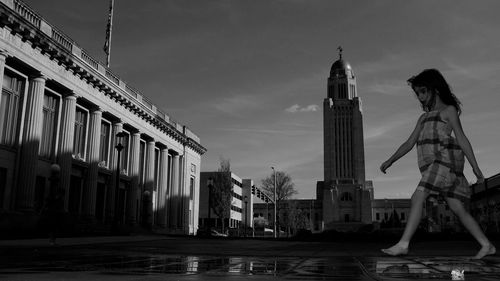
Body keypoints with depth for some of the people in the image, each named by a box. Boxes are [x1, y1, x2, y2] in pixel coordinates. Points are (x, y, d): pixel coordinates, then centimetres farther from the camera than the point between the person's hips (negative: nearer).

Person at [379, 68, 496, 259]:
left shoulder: (449, 110, 7)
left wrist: (475, 167, -8)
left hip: (445, 160, -8)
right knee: (457, 209, 6)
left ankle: (403, 244, -24)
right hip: (433, 165, 8)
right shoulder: (424, 118, 28)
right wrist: (390, 161, 13)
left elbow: (462, 139, -1)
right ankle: (487, 245, 13)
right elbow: (409, 143, 22)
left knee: (417, 198, -19)